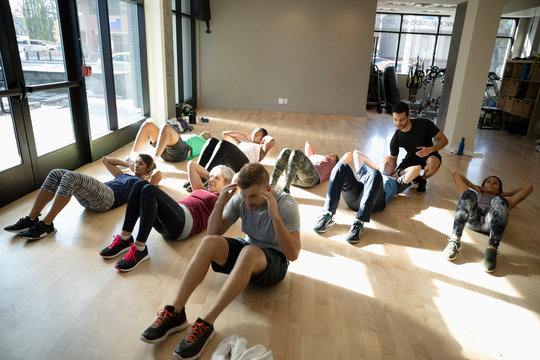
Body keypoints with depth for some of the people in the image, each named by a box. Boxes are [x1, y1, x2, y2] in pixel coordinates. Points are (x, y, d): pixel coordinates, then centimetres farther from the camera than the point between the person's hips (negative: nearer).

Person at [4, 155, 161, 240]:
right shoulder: (124, 175, 37)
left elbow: (158, 175, -8)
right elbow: (105, 159, 49)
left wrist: (153, 171, 15)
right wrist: (128, 164, 44)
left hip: (106, 199, -8)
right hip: (89, 200, 8)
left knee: (71, 177, -30)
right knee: (56, 173, -10)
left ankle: (46, 225, -30)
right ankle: (31, 219, -16)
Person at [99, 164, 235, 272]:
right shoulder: (201, 190, 36)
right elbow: (192, 165, 45)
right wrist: (209, 175, 46)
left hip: (184, 221, -7)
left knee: (149, 190, -28)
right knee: (141, 184, -15)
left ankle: (140, 249, -31)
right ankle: (125, 238, -18)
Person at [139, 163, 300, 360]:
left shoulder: (286, 204, -20)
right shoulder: (240, 199, -7)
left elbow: (293, 254, -28)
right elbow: (214, 232, -4)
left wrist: (275, 216, -39)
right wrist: (219, 205, -21)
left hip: (275, 261, -4)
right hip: (246, 250, 5)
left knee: (249, 252, -38)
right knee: (210, 241, -24)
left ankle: (206, 323, -37)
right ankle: (175, 313, -24)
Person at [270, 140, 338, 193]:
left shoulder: (333, 165, 36)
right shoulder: (313, 156, 47)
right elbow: (308, 143, 61)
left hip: (310, 176, -4)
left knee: (296, 153, -29)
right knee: (286, 151, -24)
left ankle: (286, 188, -46)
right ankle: (271, 186, -41)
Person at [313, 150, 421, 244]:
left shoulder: (395, 182, 40)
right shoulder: (366, 172, 46)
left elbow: (417, 167, 35)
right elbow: (356, 153, 57)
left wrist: (398, 173, 46)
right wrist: (375, 167, 57)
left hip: (375, 200, -2)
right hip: (352, 195, 2)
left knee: (374, 174, -33)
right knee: (342, 166, -23)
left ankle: (359, 223, -47)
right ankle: (328, 214, -38)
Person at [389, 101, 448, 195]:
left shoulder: (424, 124, -23)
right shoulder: (395, 140, -16)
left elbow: (444, 140, -17)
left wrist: (430, 149, -37)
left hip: (429, 155, -2)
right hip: (412, 158, 2)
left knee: (433, 162, -40)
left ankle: (422, 180, -5)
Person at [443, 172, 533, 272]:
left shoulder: (503, 200, 43)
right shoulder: (475, 195, 43)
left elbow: (529, 187, 49)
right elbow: (456, 175, 50)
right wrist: (474, 186, 51)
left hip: (491, 223, 0)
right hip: (472, 219, 0)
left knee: (499, 201, -31)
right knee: (469, 194, -29)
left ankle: (492, 249, -48)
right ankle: (454, 240, -45)